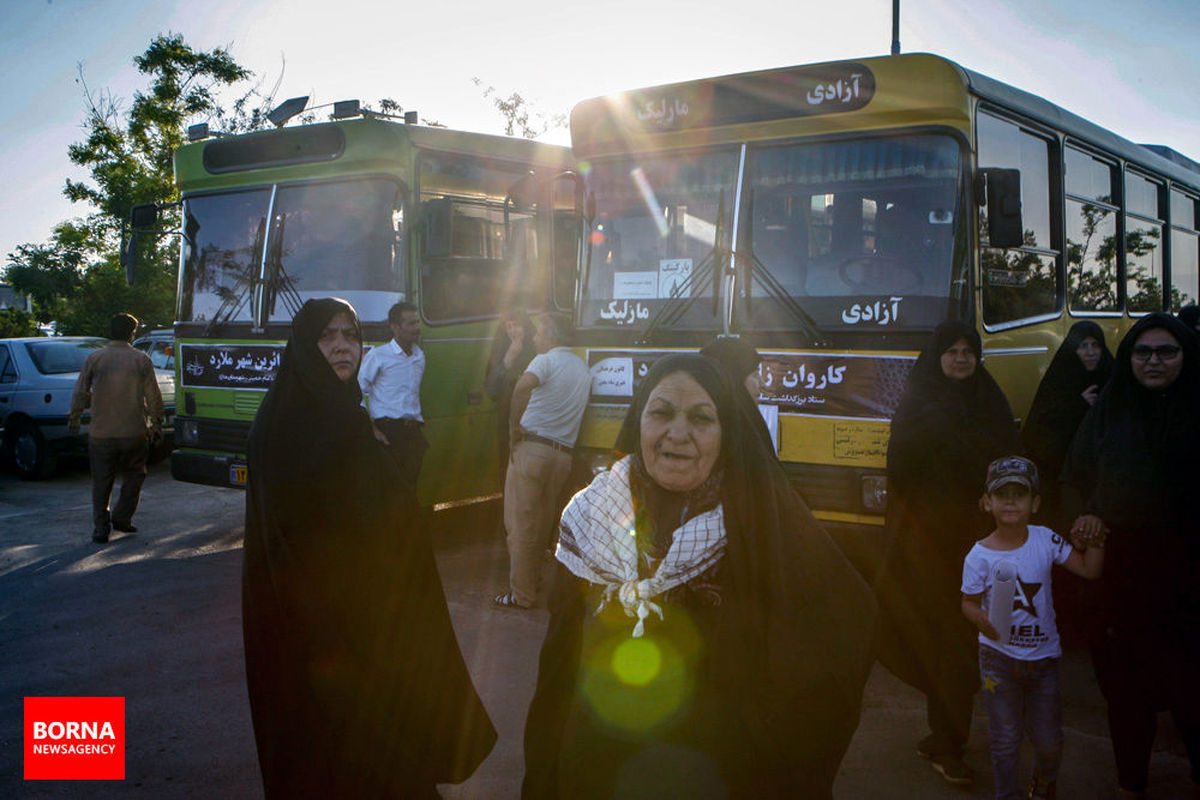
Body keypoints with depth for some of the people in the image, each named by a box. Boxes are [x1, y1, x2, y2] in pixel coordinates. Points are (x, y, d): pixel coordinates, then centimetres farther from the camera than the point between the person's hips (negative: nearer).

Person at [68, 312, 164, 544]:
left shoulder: (94, 359, 0)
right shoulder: (141, 359, -2)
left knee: (101, 482, 9)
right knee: (134, 476, 18)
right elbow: (153, 396, 0)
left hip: (101, 433, 1)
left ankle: (100, 529, 6)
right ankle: (122, 517, 13)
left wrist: (74, 419, 19)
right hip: (134, 433, -1)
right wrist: (156, 424, 10)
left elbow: (80, 393, 5)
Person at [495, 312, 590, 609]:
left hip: (532, 447, -7)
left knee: (521, 524, 0)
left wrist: (514, 425, -19)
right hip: (564, 453, 7)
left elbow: (523, 386, -29)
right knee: (543, 523, 18)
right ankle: (533, 579, 29)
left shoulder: (546, 360, -8)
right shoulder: (583, 367, 16)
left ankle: (522, 594, 4)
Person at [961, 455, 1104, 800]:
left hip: (1043, 655, 2)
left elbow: (1089, 570, -2)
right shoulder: (980, 555, -13)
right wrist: (982, 620, -24)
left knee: (1049, 738, 12)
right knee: (1005, 739, 7)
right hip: (999, 657, -2)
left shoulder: (1045, 540, -5)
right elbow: (969, 603, -5)